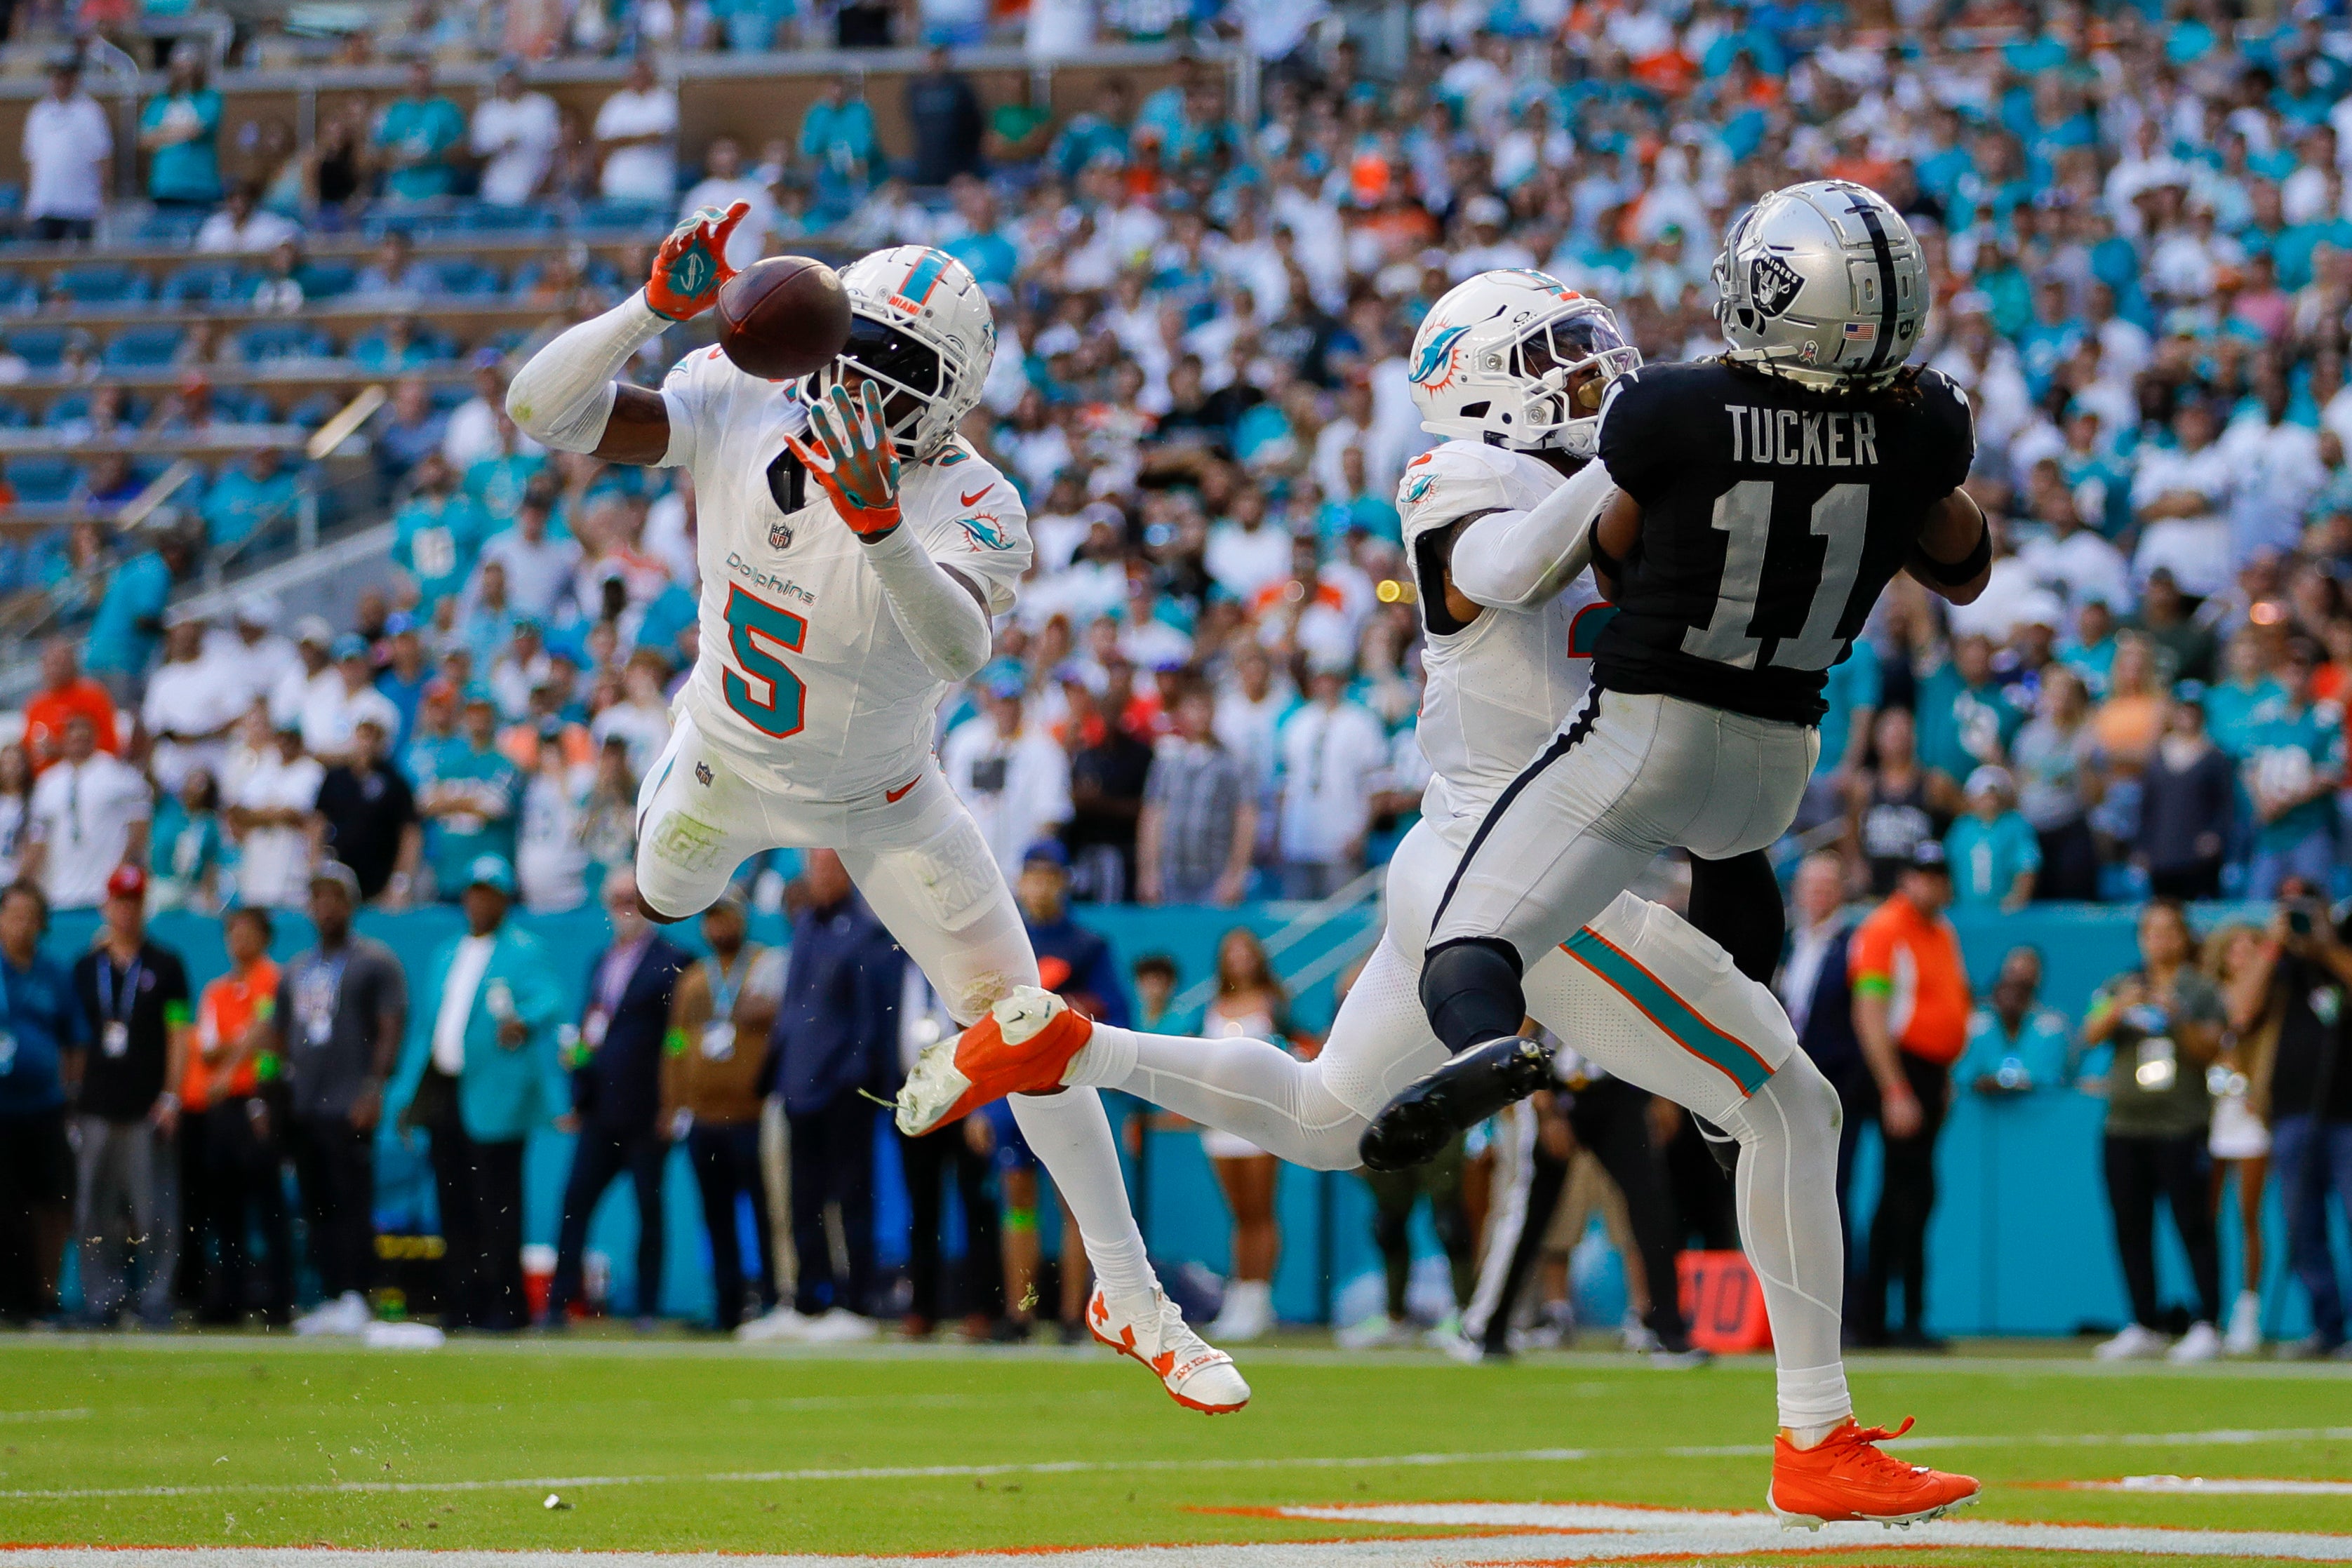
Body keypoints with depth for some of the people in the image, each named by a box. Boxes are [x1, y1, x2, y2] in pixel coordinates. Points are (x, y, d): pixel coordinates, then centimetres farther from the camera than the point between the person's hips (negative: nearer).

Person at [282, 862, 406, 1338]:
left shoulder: (376, 961, 0)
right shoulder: (295, 969, 20)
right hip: (302, 1110, 7)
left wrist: (374, 1086, -18)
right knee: (316, 1208, 7)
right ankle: (329, 1299, 10)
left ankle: (354, 1299, -11)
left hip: (350, 1108, -7)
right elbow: (281, 1036, 24)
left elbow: (392, 1027, -7)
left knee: (352, 1204, -11)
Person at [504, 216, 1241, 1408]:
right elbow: (544, 410, -33)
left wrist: (882, 526, -70)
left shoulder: (971, 510, -34)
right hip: (727, 764, 3)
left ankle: (1130, 1299, 5)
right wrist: (655, 308, -47)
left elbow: (961, 648, -55)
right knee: (662, 904, 33)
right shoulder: (739, 409, -26)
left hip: (881, 803, -3)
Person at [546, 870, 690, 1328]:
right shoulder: (602, 961, 18)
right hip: (601, 1110, 6)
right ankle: (559, 1302, 0)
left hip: (646, 1111, -6)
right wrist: (579, 1096, 13)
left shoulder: (670, 962, -3)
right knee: (575, 1201, -1)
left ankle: (648, 1308, 3)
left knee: (649, 1209, -1)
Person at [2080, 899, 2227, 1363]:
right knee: (2130, 1228, 4)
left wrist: (2178, 1018, -20)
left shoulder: (2201, 990, 5)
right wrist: (2119, 1008, -18)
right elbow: (2091, 1036, 0)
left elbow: (2209, 1050, -4)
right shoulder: (2119, 987, 14)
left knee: (2193, 1224, -8)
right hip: (2124, 1124, 4)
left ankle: (2207, 1325, -8)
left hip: (2181, 1127, -4)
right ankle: (2143, 1328, 11)